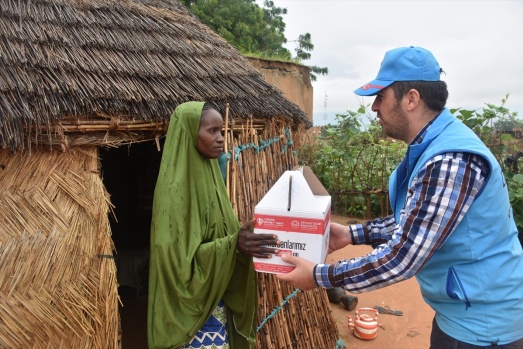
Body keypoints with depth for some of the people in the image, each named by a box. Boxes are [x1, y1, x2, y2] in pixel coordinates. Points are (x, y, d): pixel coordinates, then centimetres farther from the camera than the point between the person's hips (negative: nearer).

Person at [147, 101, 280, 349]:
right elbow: (180, 257, -23)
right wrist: (234, 244, -31)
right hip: (193, 305, -8)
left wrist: (243, 239, -8)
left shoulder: (207, 174, 4)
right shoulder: (175, 188, -21)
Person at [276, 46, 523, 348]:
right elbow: (411, 223, 10)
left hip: (481, 321, -8)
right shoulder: (431, 146, 1)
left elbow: (401, 260, -32)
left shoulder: (448, 162, -31)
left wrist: (319, 276, -23)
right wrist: (352, 234, 3)